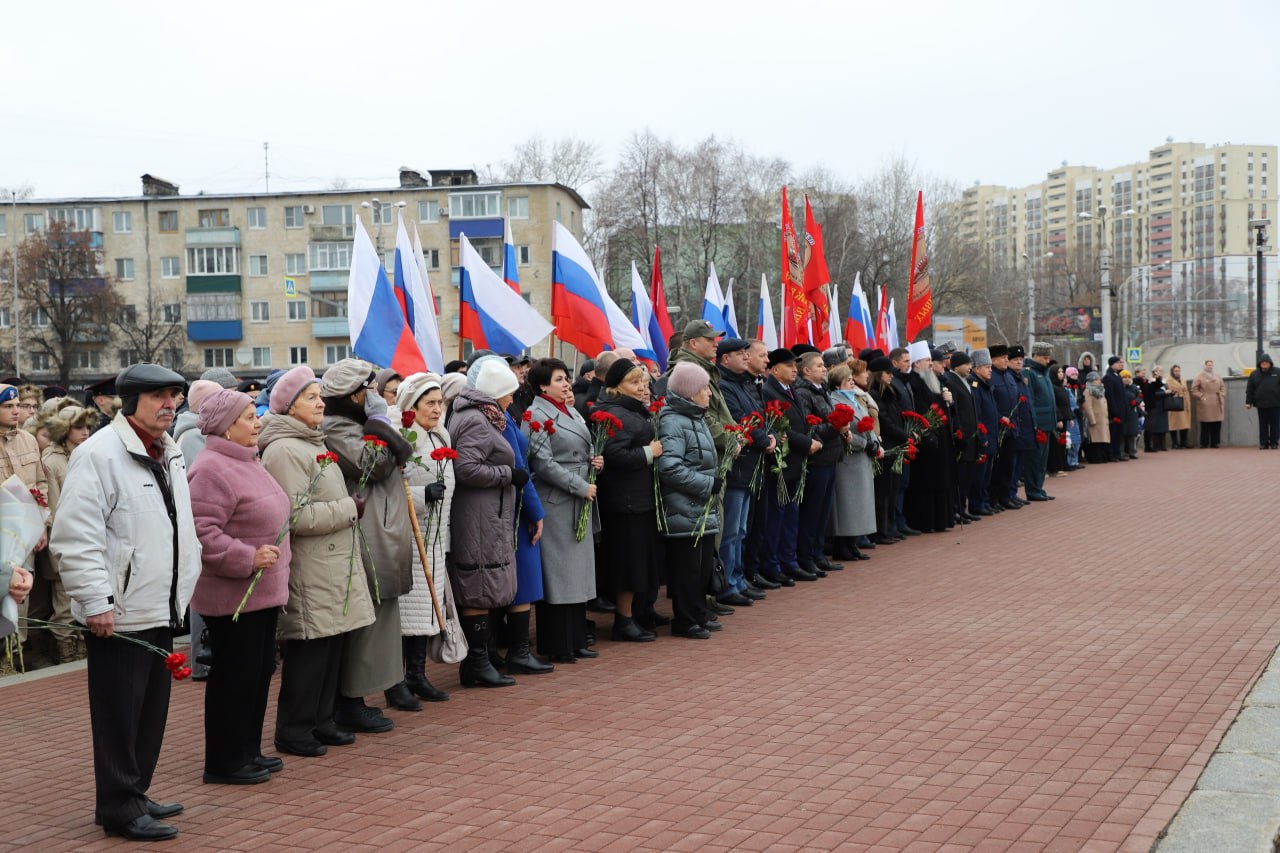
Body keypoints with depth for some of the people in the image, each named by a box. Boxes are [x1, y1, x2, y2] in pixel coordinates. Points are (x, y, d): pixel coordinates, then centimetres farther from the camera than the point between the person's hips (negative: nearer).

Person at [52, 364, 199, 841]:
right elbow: (76, 537, -19)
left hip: (161, 609, 9)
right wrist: (95, 601, -21)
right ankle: (119, 809, 11)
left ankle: (136, 795, 28)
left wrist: (181, 590, 21)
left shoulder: (168, 453, 14)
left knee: (151, 712, 15)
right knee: (119, 716, 1)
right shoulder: (100, 454, -14)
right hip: (119, 613, -9)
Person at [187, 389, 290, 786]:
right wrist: (248, 558, -25)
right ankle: (224, 763, 10)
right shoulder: (211, 470, -18)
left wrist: (270, 563, 23)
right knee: (234, 676, -1)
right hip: (232, 596, -10)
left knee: (259, 671, 15)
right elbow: (201, 532, -25)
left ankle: (248, 752, 27)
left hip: (261, 592, 10)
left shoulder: (247, 462, 15)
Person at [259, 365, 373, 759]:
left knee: (333, 647, 13)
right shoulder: (284, 451, -15)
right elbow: (297, 517, -21)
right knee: (309, 651, -3)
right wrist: (349, 509, -13)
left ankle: (322, 722, 23)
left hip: (334, 567, 10)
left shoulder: (313, 444, 18)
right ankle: (293, 731, 8)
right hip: (309, 574, -10)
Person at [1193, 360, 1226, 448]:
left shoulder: (1217, 376, 16)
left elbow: (1223, 387, 22)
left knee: (1217, 425, 1)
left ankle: (1214, 443, 8)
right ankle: (1204, 443, 1)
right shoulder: (1199, 376, 1)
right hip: (1205, 405, -4)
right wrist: (1201, 396, -9)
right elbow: (1194, 390, 0)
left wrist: (1221, 395, 7)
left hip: (1216, 404, 4)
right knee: (1205, 426, -5)